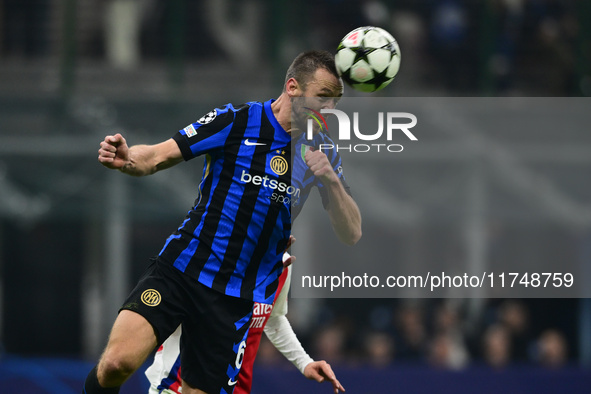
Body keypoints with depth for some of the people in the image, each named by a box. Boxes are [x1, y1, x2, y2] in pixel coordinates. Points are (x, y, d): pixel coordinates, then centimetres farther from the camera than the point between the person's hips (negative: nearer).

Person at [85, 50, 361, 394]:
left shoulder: (323, 151, 6)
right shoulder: (237, 121, -4)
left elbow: (351, 234, 2)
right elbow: (156, 157, -5)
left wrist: (330, 180, -17)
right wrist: (127, 158, -29)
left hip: (238, 297, 3)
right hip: (180, 269, -3)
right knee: (118, 362, -23)